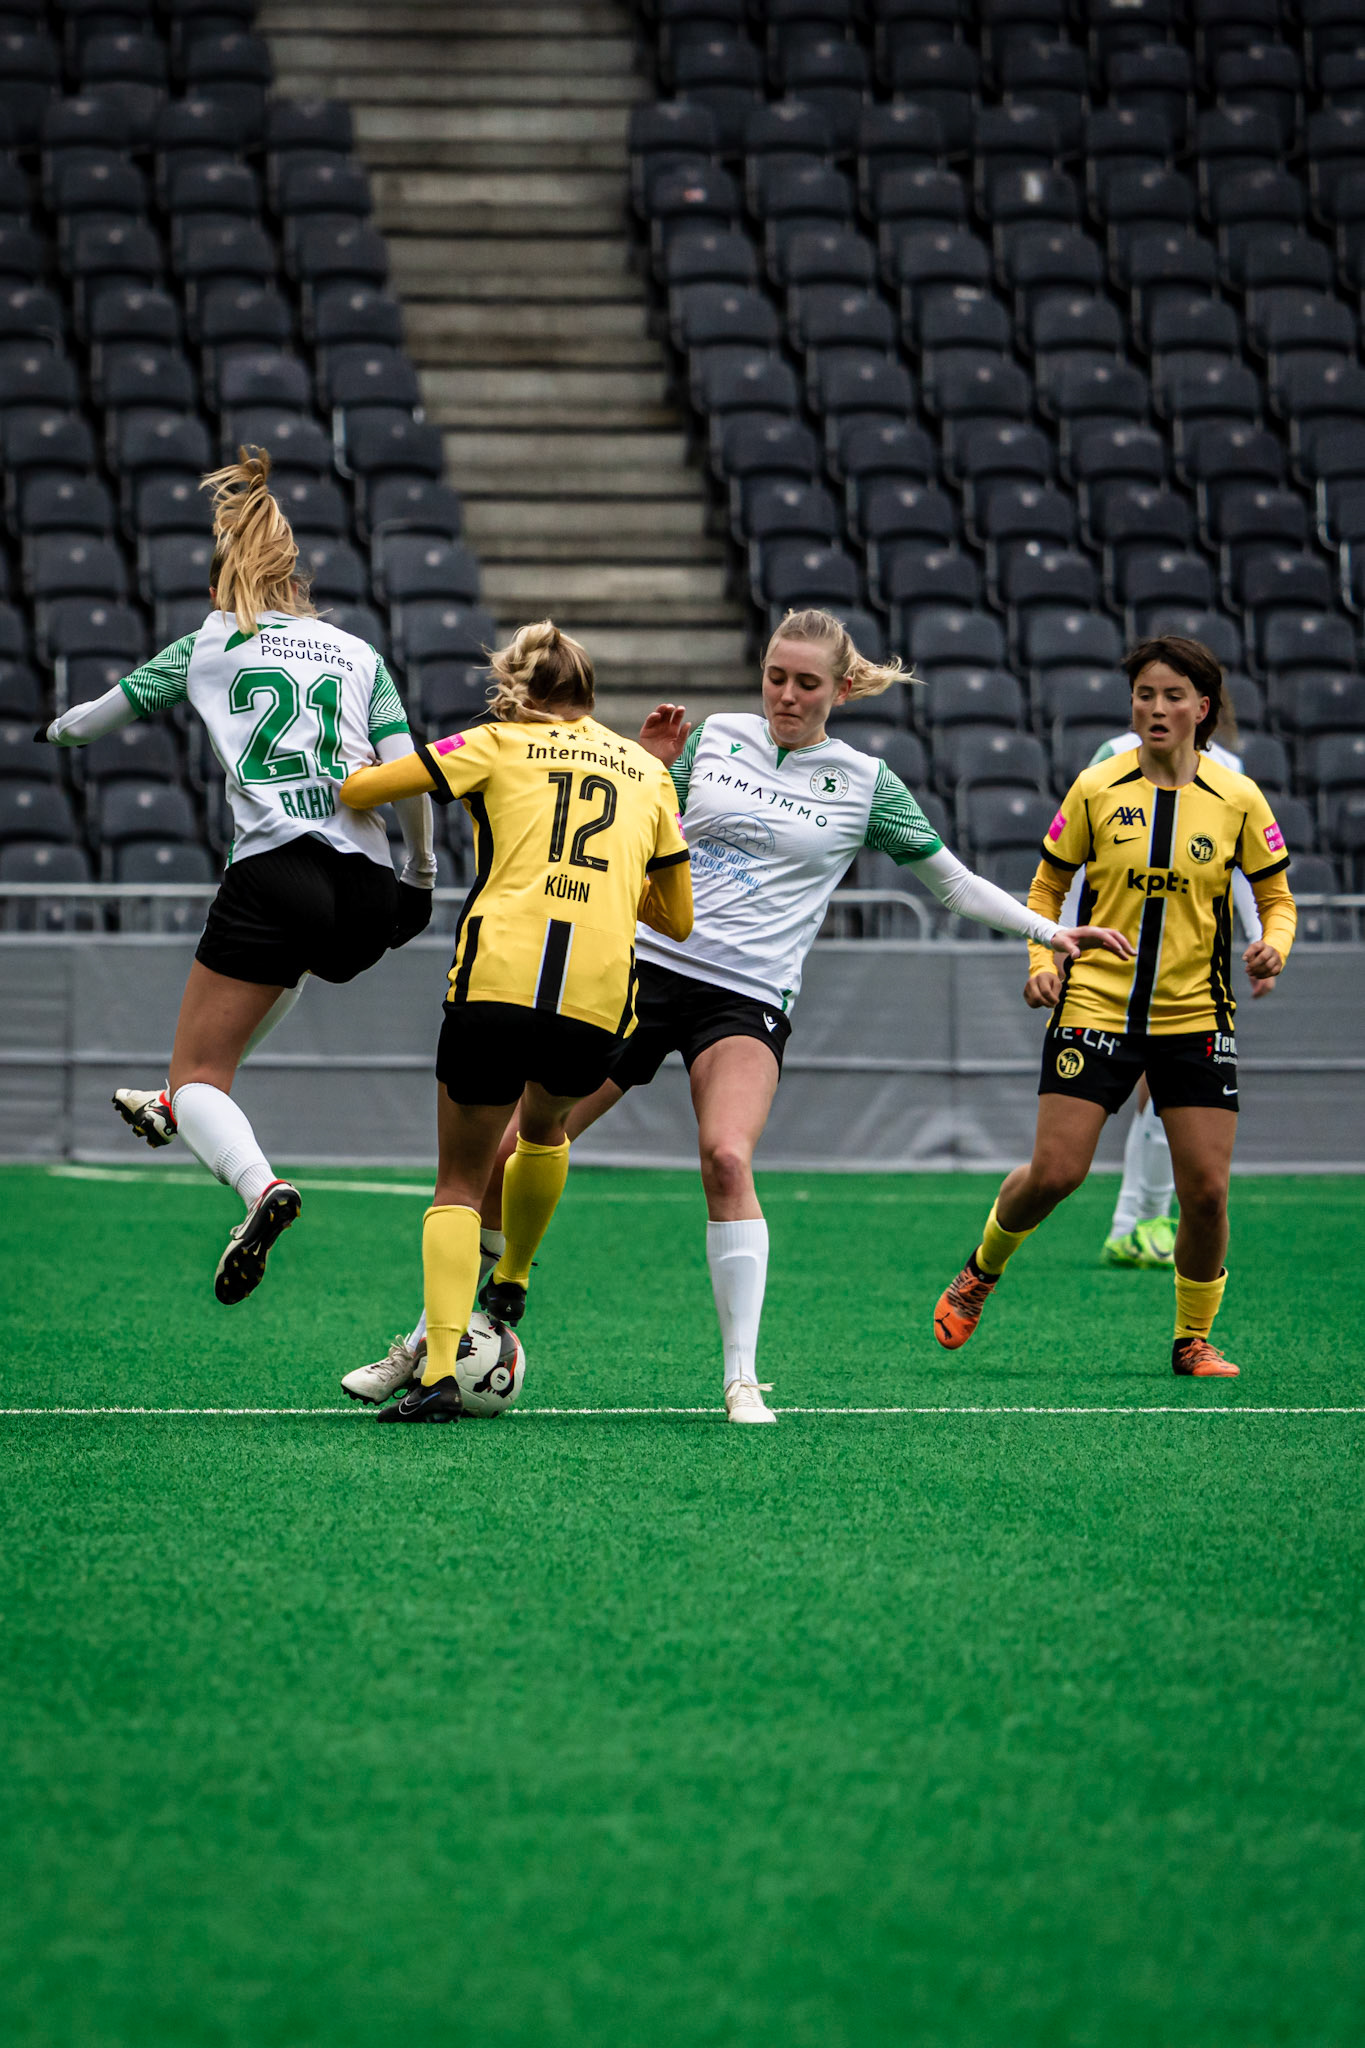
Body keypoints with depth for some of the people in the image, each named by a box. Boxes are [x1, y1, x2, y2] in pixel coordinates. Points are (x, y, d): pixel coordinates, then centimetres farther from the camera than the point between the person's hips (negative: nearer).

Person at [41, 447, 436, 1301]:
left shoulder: (208, 644, 13)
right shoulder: (358, 654, 18)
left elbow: (105, 711, 26)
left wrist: (62, 728, 47)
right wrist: (422, 872, 19)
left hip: (274, 873, -4)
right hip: (368, 894, 4)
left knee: (200, 1075, 0)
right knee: (281, 962, 40)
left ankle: (259, 1183, -30)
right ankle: (181, 1104, 52)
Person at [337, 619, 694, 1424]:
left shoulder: (498, 748, 11)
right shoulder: (648, 773, 19)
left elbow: (355, 790, 11)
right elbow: (678, 918, 24)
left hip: (496, 986, -2)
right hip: (599, 1004, 2)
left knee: (460, 1183, 9)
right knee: (545, 1125, 35)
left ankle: (441, 1371, -8)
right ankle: (511, 1287, 44)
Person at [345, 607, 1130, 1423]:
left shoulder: (865, 783, 4)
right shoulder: (717, 736, 8)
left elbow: (953, 881, 13)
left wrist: (1050, 930, 6)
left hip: (749, 996, -2)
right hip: (647, 964, 2)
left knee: (727, 1157, -30)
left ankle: (743, 1380, -21)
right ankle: (425, 1343, 11)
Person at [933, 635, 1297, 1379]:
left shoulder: (1237, 800, 0)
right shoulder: (1096, 789, -1)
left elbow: (1276, 898, 10)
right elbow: (1048, 884, 10)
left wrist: (1273, 946, -12)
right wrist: (1041, 961, -5)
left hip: (1196, 1018, 1)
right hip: (1094, 1006, -1)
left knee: (1207, 1189, -6)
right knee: (1054, 1172, -9)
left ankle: (1193, 1340, 15)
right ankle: (980, 1272, 22)